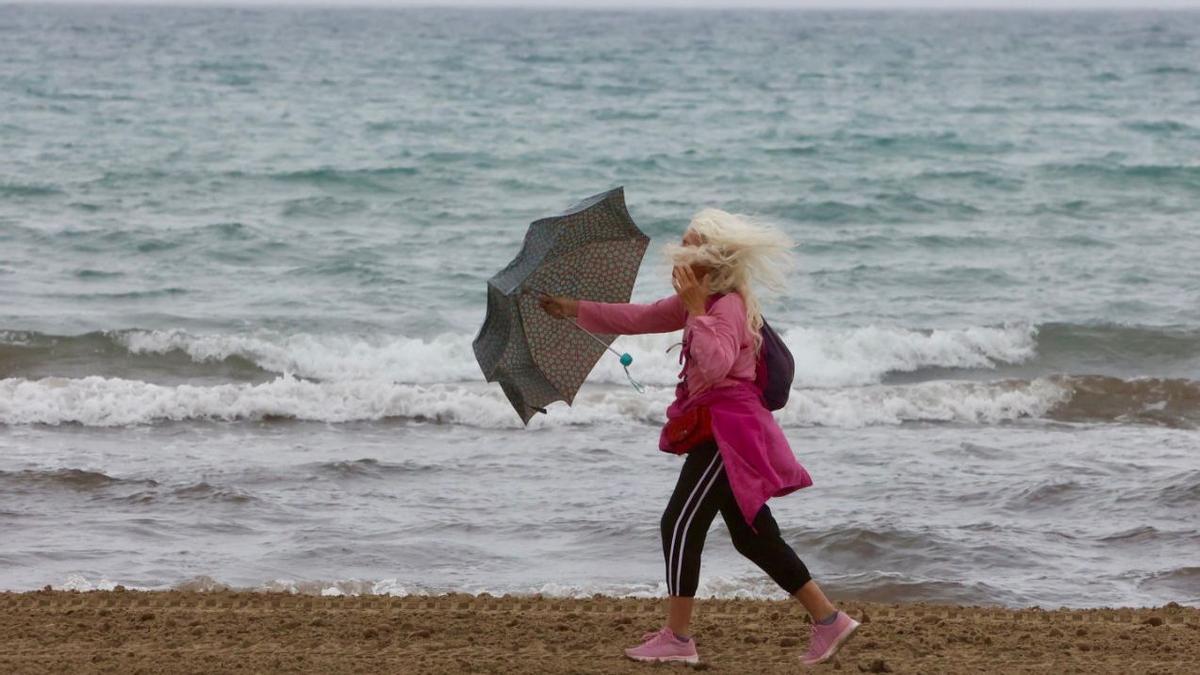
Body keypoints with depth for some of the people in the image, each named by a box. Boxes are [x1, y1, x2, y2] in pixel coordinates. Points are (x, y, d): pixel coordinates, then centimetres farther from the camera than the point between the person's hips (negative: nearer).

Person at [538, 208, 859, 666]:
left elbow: (716, 364, -32)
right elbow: (637, 318, 20)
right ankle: (829, 620, 11)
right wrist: (574, 309, 20)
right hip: (720, 427, 10)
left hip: (728, 432, -10)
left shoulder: (728, 306, -15)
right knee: (753, 536, 10)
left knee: (680, 524, -7)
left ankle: (676, 638, -3)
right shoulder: (704, 301, 14)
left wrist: (696, 310, -26)